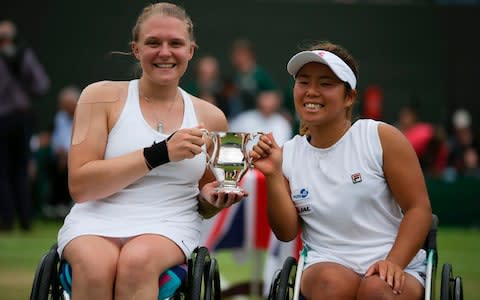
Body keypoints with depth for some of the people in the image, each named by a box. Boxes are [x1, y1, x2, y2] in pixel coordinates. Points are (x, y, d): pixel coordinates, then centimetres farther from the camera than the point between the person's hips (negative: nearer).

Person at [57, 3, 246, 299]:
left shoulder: (210, 117, 10)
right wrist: (159, 154, -13)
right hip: (97, 221, -1)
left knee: (138, 260, -35)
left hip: (170, 227, 1)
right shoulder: (102, 97, 2)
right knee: (95, 265, -36)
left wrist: (211, 201, -2)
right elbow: (80, 186, -7)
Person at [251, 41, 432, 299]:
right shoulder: (288, 153, 6)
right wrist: (273, 176, -7)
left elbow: (418, 208, -3)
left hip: (397, 268, -2)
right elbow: (287, 232, 5)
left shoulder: (381, 138, -2)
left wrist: (393, 263, -17)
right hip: (327, 267, 2)